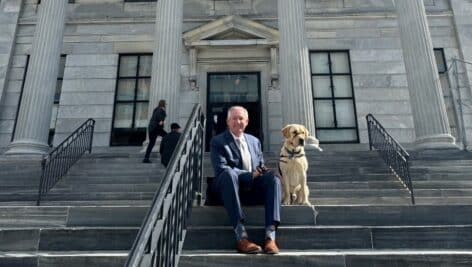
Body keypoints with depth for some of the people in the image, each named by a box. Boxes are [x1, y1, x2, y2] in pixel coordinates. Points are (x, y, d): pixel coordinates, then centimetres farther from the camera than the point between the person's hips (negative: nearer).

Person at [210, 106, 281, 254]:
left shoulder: (254, 141, 21)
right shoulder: (218, 141, 3)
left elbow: (261, 166, 21)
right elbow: (221, 169, -11)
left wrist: (262, 171, -5)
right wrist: (249, 175, -19)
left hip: (253, 189, 4)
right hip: (230, 187, -4)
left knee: (273, 178, -25)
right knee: (229, 173, -36)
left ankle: (270, 236, -33)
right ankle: (241, 236, -42)